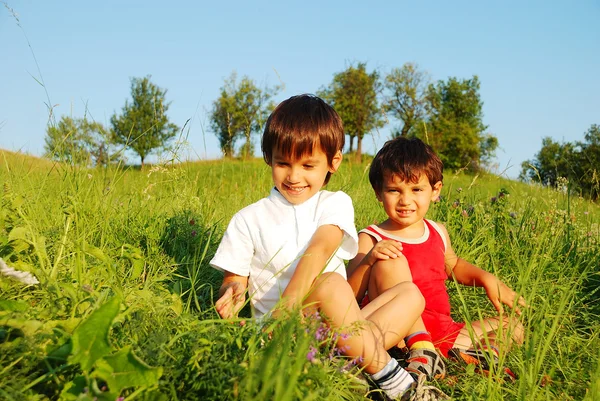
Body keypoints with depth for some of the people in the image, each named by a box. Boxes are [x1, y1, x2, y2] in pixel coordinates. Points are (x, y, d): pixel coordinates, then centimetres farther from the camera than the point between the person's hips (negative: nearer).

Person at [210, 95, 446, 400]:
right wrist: (232, 294, -21)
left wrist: (286, 306, -31)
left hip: (341, 327, 4)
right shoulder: (248, 220, 5)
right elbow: (232, 281, 5)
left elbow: (319, 250, -13)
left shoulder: (335, 204, 7)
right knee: (330, 283, -30)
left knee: (410, 293, -7)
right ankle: (388, 376, -19)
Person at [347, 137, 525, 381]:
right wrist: (368, 261, -28)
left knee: (512, 328, 5)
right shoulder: (371, 240, -5)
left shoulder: (438, 233, 12)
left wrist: (486, 279, 15)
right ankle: (422, 349, -34)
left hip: (439, 330, 6)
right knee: (391, 261, -25)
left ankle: (462, 348, -25)